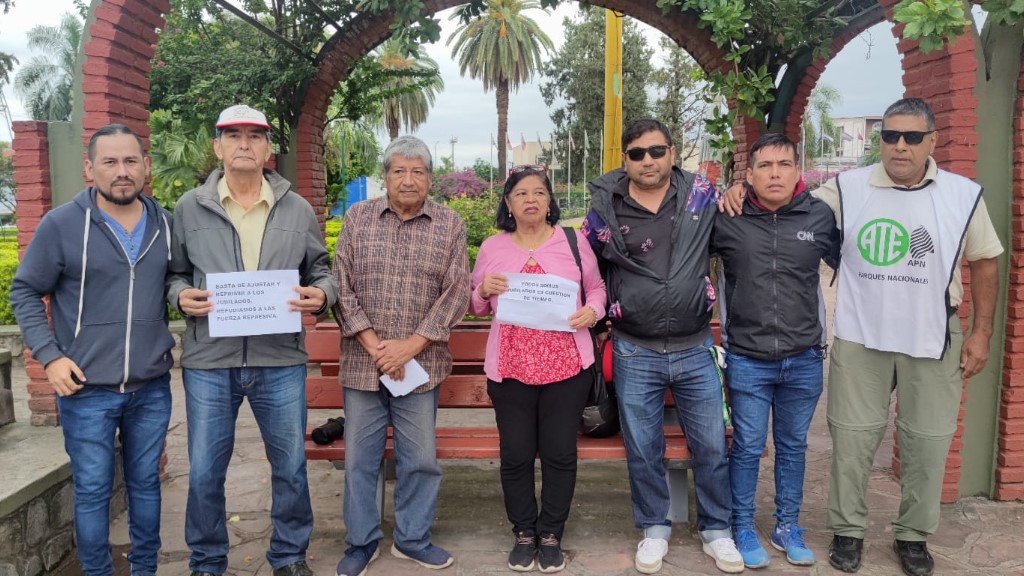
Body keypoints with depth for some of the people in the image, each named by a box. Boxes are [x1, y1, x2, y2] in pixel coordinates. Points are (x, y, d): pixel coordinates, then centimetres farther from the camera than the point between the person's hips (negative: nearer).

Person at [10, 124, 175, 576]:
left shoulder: (166, 225, 3)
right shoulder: (61, 224, -7)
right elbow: (24, 293, -1)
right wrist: (49, 355, -9)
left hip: (152, 387, 3)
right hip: (86, 389, -3)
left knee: (146, 482, 15)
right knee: (92, 490, 7)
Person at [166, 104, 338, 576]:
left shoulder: (297, 210, 6)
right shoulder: (189, 208, 4)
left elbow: (320, 270, 11)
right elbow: (174, 273, 11)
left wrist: (321, 295, -10)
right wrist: (180, 295, -11)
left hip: (280, 360, 1)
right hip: (209, 361, 0)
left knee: (290, 466, 11)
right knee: (204, 472, 9)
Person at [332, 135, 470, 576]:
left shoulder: (450, 224, 2)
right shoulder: (358, 217, 3)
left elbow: (456, 291, -4)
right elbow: (341, 284, -1)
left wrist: (410, 346, -11)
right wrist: (373, 344, -11)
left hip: (420, 364, 0)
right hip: (362, 362, 1)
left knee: (420, 458, 9)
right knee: (360, 457, 9)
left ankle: (412, 539, 27)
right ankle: (362, 540, 27)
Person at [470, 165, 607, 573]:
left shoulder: (573, 241, 3)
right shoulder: (491, 248, 7)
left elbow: (596, 287, 11)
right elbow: (476, 307, 14)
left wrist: (591, 311, -11)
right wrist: (483, 290, -8)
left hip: (566, 366, -1)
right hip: (509, 368, 1)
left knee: (560, 453, 6)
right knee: (515, 455, 6)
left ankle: (551, 535, 24)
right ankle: (523, 534, 25)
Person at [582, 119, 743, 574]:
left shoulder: (702, 194, -1)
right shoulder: (605, 208, -3)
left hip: (695, 349, 1)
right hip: (635, 354, 0)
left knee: (711, 446, 11)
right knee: (643, 450, 12)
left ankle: (716, 529, 32)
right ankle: (654, 529, 33)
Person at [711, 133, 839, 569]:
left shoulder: (820, 217, -3)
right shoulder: (725, 219, -8)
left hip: (804, 361, 2)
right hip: (747, 360, -2)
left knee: (793, 447, 17)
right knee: (747, 448, 9)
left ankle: (787, 527, 34)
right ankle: (743, 528, 27)